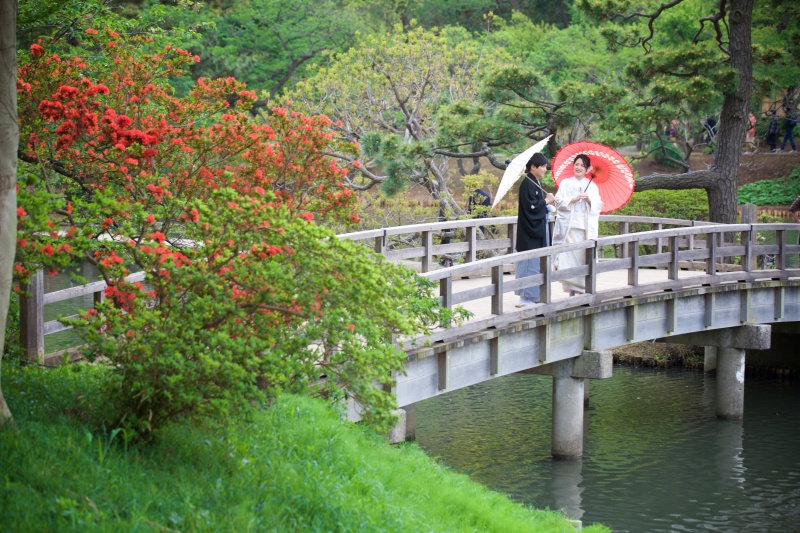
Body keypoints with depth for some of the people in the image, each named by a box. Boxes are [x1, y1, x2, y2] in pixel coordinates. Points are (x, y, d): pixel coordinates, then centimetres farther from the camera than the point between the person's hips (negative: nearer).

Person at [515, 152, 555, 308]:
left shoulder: (536, 183, 13)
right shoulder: (527, 184, -16)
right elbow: (530, 206, -23)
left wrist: (547, 201, 3)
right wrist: (546, 201, -10)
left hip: (539, 228, 10)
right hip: (531, 230, -10)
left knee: (538, 264, 13)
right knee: (531, 263, -7)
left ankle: (534, 295, 20)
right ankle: (526, 297, -4)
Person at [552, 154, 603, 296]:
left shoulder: (592, 186, 13)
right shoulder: (566, 183, 11)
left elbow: (598, 206, 6)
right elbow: (559, 201, 2)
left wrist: (589, 200, -12)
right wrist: (573, 200, -11)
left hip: (586, 226, 1)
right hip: (569, 225, -1)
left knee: (585, 256, -7)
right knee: (569, 255, -7)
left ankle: (584, 287, -4)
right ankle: (571, 289, -5)